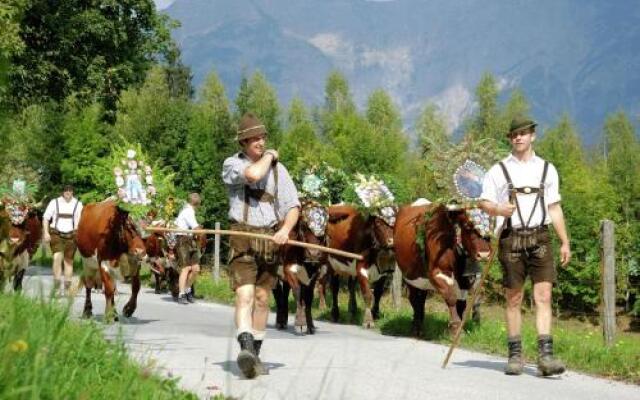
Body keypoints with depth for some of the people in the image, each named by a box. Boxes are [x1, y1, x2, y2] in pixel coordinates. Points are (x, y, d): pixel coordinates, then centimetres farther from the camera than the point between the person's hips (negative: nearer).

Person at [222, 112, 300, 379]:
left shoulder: (278, 169, 10)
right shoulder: (232, 164, 0)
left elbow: (293, 205, 6)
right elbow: (253, 174, -22)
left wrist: (285, 230, -14)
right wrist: (268, 156, -2)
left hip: (270, 238, 4)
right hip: (242, 237, -3)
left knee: (262, 298, 8)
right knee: (244, 295, -18)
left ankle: (255, 356, 18)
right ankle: (246, 349, -32)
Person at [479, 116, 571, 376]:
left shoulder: (547, 169, 13)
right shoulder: (498, 170, 8)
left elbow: (554, 208, 14)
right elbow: (484, 203, 6)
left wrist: (565, 242, 9)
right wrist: (499, 209, -16)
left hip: (539, 237, 1)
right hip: (511, 238, -1)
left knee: (543, 296, -8)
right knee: (513, 299, 3)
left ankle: (545, 355, -12)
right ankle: (515, 355, 10)